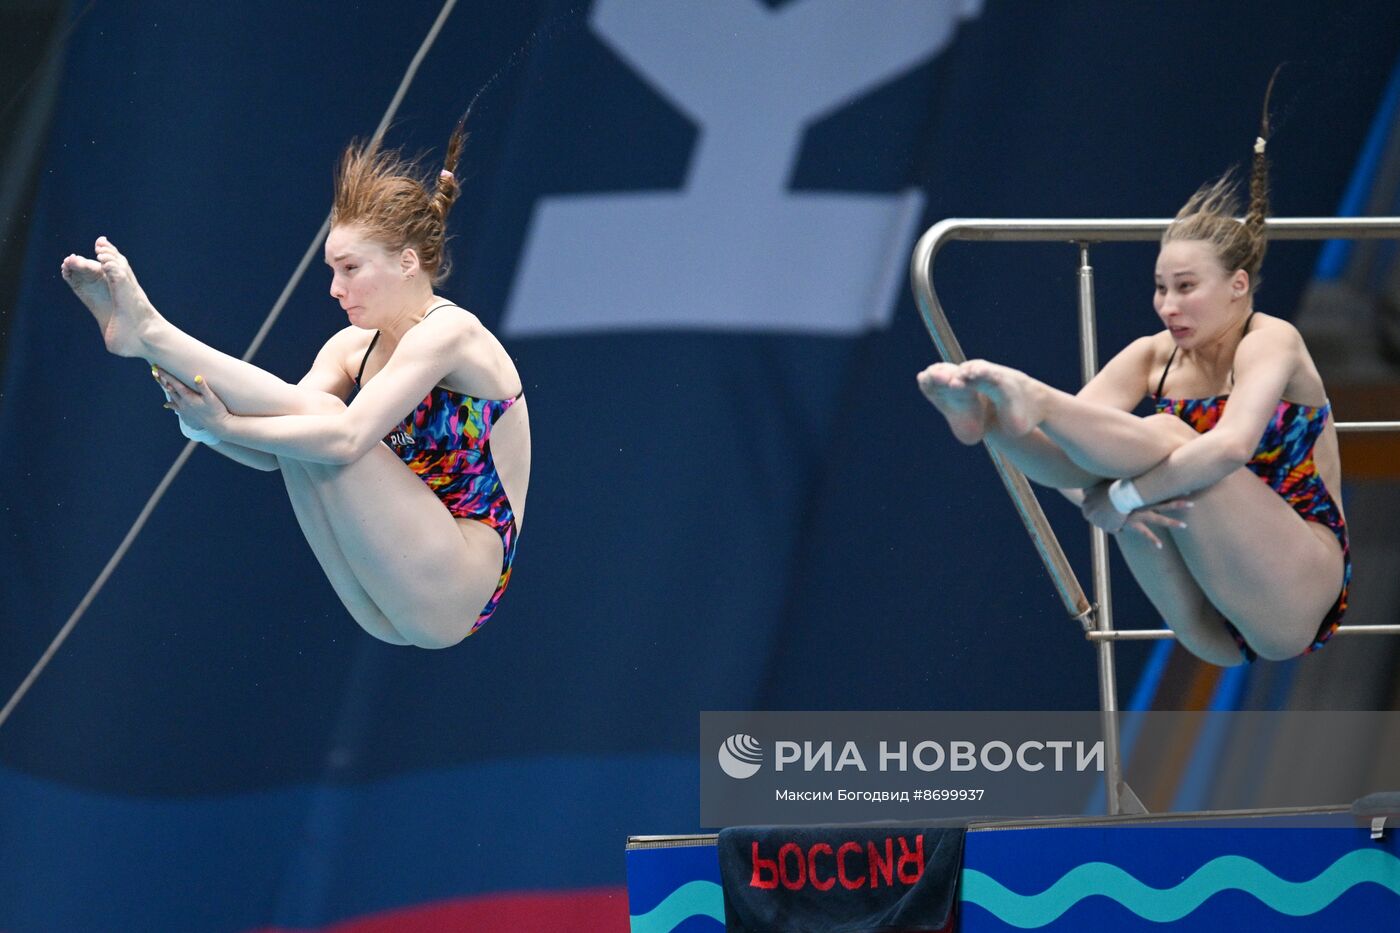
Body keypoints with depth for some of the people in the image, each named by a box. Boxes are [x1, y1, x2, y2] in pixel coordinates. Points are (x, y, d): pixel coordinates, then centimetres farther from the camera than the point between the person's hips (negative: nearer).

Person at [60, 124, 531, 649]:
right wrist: (202, 422, -19)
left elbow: (348, 438, -26)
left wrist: (225, 425, -25)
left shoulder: (447, 333, -12)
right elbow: (272, 453, 0)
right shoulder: (353, 349, 12)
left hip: (451, 594, -8)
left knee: (314, 415, -19)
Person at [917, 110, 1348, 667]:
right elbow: (1071, 459, -7)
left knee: (1168, 440, -26)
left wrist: (1123, 497, -29)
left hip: (1299, 595, -6)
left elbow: (1231, 446, -30)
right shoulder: (1152, 357, 9)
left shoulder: (1270, 342, -9)